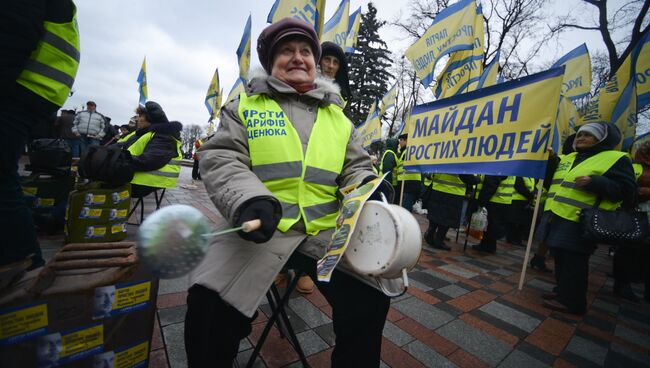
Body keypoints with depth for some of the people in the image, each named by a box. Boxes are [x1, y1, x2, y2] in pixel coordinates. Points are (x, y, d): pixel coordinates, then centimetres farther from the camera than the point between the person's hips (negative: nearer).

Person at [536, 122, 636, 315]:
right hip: (556, 216, 7)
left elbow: (626, 190, -8)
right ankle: (562, 290, 28)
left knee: (573, 261, -2)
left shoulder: (616, 159, -1)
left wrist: (595, 183, -22)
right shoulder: (567, 158, 18)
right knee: (560, 256, 15)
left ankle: (571, 301, 9)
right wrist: (549, 160, 10)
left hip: (579, 221, -7)